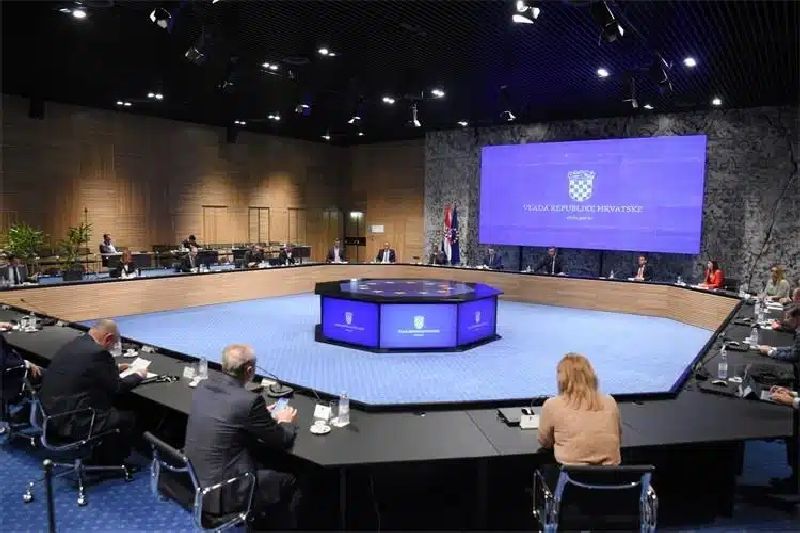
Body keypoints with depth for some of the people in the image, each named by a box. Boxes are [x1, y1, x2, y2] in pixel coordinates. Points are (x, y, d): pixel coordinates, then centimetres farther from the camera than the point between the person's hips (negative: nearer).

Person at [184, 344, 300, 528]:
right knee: (289, 482, 12)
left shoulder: (203, 387, -3)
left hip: (195, 480, 8)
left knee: (264, 464, 26)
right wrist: (286, 422, 11)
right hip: (220, 493, -7)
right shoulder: (249, 400, -24)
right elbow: (282, 441, -10)